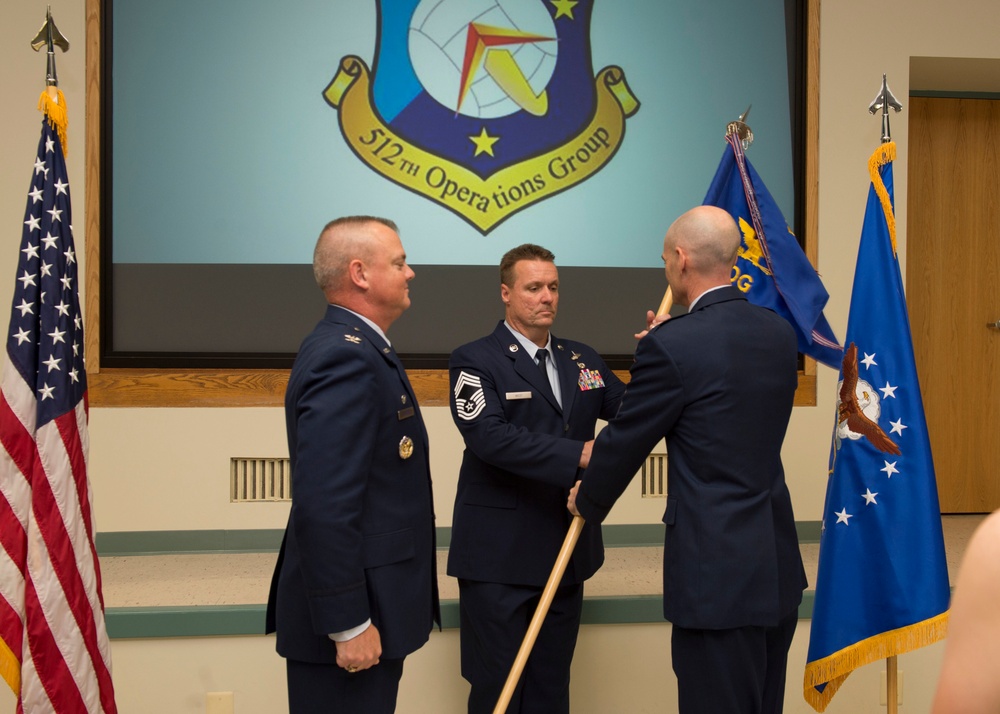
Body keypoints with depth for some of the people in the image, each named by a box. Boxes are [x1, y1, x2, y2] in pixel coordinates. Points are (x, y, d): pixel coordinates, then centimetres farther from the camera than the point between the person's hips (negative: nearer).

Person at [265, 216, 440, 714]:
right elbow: (323, 506, -26)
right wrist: (349, 624, -24)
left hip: (367, 603, 10)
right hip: (351, 618, -10)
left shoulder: (354, 347, 12)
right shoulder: (346, 357, -19)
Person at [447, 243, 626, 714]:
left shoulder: (582, 359, 13)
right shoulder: (475, 361, -7)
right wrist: (579, 455, -28)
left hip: (567, 551, 6)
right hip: (500, 555, -6)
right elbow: (490, 436, -22)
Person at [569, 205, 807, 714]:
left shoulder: (672, 347, -16)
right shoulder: (778, 333, 6)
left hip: (717, 573, -7)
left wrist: (588, 500, 14)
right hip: (778, 565, 8)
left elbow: (625, 440, -5)